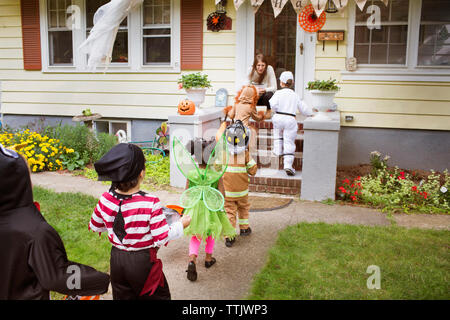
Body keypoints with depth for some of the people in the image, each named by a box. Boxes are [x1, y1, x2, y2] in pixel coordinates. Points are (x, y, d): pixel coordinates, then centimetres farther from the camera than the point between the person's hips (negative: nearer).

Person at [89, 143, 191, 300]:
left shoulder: (105, 199, -11)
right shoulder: (150, 204, -26)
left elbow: (94, 226, 5)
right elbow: (162, 238, -19)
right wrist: (181, 224, -4)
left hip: (116, 259, 4)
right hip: (143, 262, -4)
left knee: (123, 296, 22)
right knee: (158, 296, 18)